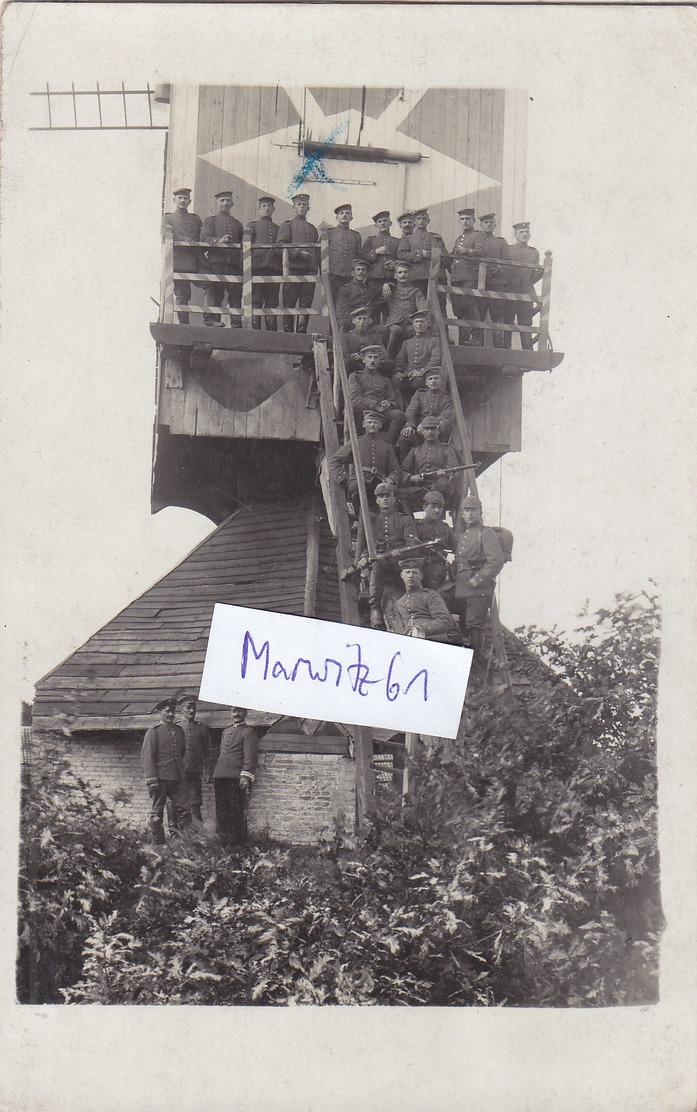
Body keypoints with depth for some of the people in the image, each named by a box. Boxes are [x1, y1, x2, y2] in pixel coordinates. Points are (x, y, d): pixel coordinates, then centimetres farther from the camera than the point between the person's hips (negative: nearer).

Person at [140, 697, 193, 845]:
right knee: (156, 814, 2)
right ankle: (158, 844, 8)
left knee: (186, 809, -2)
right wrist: (152, 780, -15)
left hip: (178, 778, 5)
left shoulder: (179, 731, 16)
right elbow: (147, 756, -8)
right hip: (160, 778, -5)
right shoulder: (153, 732, -3)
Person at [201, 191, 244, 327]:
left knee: (236, 293, -4)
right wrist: (218, 241, -23)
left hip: (234, 264, 3)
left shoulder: (237, 223, 26)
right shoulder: (210, 220, 15)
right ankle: (213, 319, -10)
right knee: (215, 293, -9)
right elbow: (205, 237, -2)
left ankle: (237, 323, -6)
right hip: (216, 262, -3)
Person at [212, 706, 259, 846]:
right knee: (221, 810, 6)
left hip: (236, 778, -7)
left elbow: (250, 757, -9)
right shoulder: (225, 732, 22)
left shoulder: (249, 732, -1)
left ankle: (234, 840, 1)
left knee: (235, 812, -5)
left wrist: (245, 776, -19)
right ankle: (223, 840, 11)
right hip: (220, 777, 7)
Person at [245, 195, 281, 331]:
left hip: (274, 268, 3)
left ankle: (272, 329, -4)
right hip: (257, 267, -3)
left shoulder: (278, 229, 26)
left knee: (272, 301, -2)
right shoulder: (252, 225, 17)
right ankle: (255, 328, -12)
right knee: (256, 300, -9)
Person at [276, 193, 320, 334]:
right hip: (293, 268, -4)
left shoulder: (312, 228, 25)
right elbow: (280, 245, -2)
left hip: (310, 269, 4)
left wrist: (321, 269, 13)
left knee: (306, 303, -1)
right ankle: (288, 332, -3)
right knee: (289, 302, -5)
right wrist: (298, 253, -12)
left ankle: (302, 332, 0)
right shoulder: (287, 225, 10)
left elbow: (317, 251, 25)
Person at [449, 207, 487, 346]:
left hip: (471, 278, -7)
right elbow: (452, 258, 33)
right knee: (459, 310, 2)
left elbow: (482, 251, -10)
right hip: (456, 280, 7)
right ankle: (463, 339, 3)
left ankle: (477, 338, -18)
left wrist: (467, 251, -22)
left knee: (470, 306, -17)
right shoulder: (458, 239, 29)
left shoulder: (478, 235, 8)